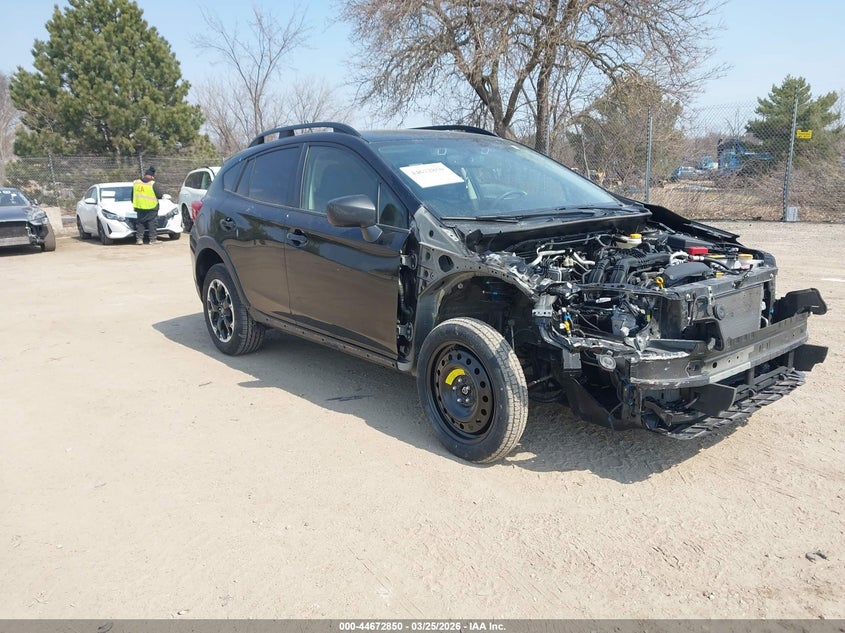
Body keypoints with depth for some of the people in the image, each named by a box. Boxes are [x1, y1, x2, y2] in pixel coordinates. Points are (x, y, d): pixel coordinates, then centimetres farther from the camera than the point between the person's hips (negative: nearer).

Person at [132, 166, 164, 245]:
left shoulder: (135, 183, 6)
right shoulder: (154, 184, -12)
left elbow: (132, 196, 13)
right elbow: (160, 195, -11)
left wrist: (133, 203, 25)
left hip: (139, 208, 4)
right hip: (151, 208, -4)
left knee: (140, 223, 12)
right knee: (152, 223, 3)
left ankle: (139, 239, 9)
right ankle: (153, 239, 2)